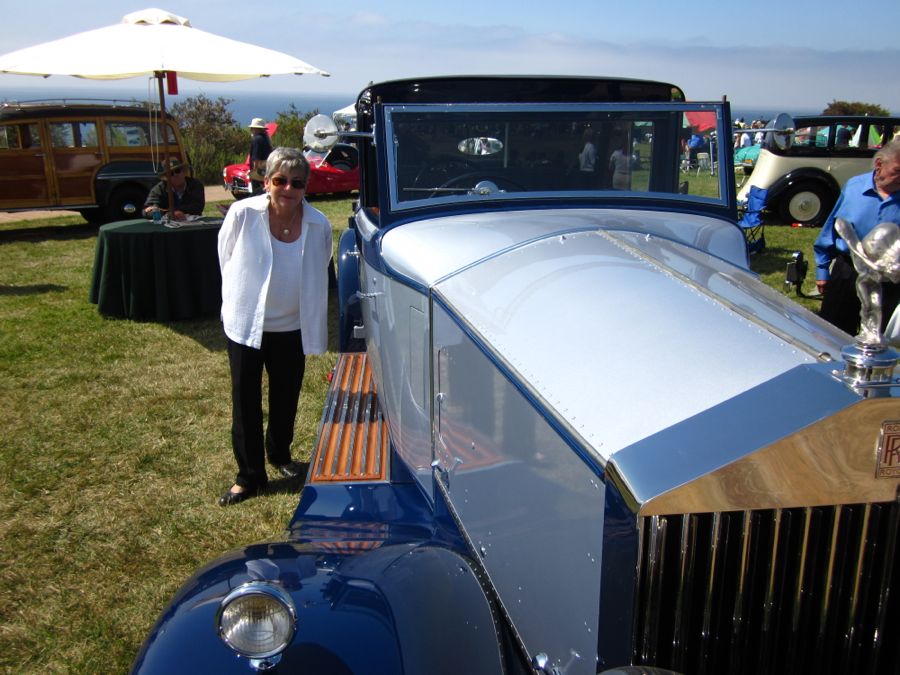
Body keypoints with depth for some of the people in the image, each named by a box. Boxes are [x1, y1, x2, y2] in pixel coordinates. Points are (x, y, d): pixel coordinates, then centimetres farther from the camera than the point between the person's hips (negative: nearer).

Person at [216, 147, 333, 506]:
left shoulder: (319, 225, -10)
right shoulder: (243, 214, -16)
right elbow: (226, 259, 1)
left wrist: (315, 326, 9)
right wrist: (240, 299, 8)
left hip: (292, 328, 2)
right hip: (245, 325, -2)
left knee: (286, 399, 16)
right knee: (246, 403, 4)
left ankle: (280, 455, 40)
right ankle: (249, 476, 19)